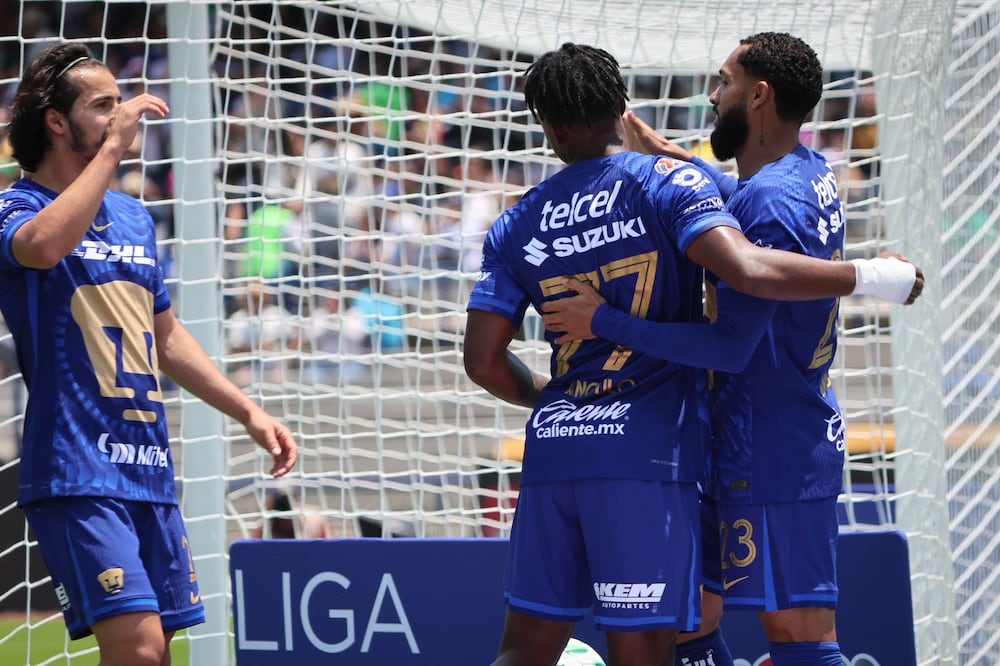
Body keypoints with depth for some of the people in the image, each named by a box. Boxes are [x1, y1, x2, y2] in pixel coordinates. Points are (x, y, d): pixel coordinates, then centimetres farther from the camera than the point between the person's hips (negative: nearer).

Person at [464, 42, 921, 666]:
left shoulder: (518, 225, 11)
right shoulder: (667, 183, -3)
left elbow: (485, 363, 9)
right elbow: (749, 270, -20)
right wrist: (869, 276, -9)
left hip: (553, 447, 4)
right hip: (646, 450, -4)